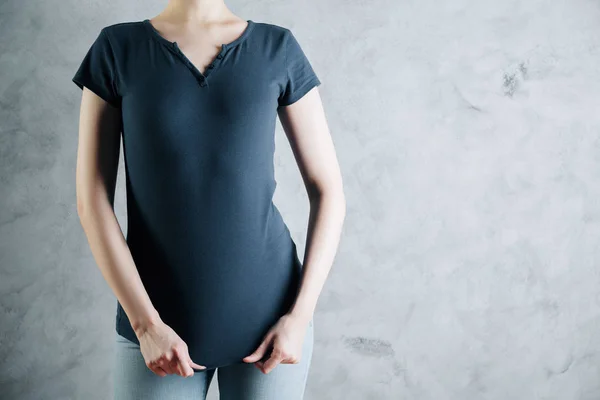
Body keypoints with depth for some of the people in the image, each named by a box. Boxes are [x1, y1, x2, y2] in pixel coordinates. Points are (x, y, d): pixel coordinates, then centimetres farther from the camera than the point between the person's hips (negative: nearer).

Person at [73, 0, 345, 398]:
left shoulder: (279, 48, 0)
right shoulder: (117, 48, -1)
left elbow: (328, 191, 0)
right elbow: (92, 200, -4)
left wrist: (300, 315, -8)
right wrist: (146, 324, -11)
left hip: (267, 313, 0)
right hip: (160, 321, 0)